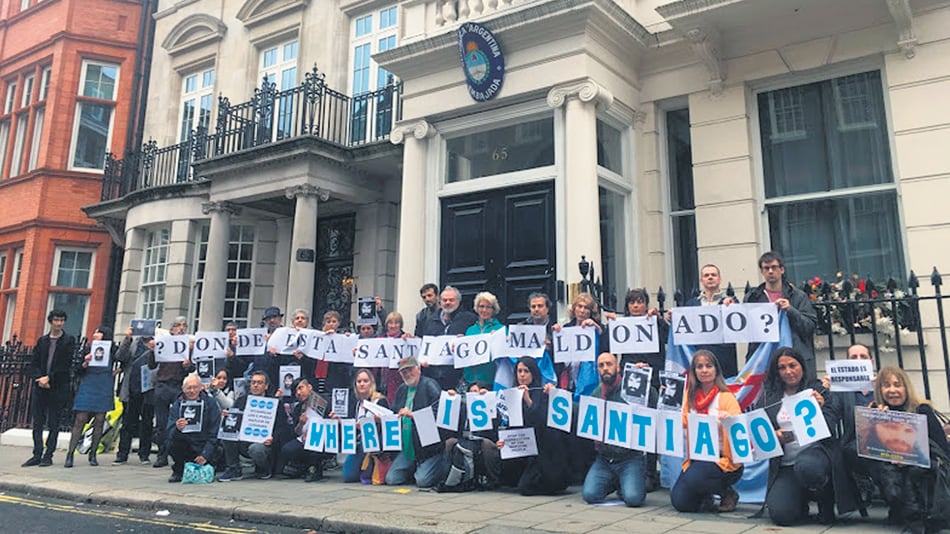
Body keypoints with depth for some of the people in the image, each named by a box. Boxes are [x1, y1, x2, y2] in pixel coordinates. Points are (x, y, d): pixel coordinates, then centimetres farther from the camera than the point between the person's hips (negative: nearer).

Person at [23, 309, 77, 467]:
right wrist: (38, 378, -9)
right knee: (37, 422, 4)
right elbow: (33, 363, 8)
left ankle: (48, 456, 4)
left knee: (53, 424, -1)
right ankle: (37, 455, 10)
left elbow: (66, 365, -6)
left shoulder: (69, 341, 2)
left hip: (58, 387, -4)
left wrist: (49, 378, -13)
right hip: (39, 386, 4)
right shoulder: (42, 340, 13)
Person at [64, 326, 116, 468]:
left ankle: (93, 454, 13)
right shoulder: (88, 351, 7)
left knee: (99, 423, 3)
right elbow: (78, 372, 7)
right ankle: (70, 455, -1)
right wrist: (85, 363, -12)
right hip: (87, 390, 1)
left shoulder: (112, 353, 4)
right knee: (80, 421, -4)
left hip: (103, 392, -1)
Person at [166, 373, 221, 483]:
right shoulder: (178, 404, -1)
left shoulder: (210, 403, -7)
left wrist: (205, 455, -19)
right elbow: (169, 433, -11)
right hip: (185, 444, 2)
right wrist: (177, 429, -34)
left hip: (202, 447, -2)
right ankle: (178, 471, -1)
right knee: (171, 445, -29)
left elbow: (213, 434, -8)